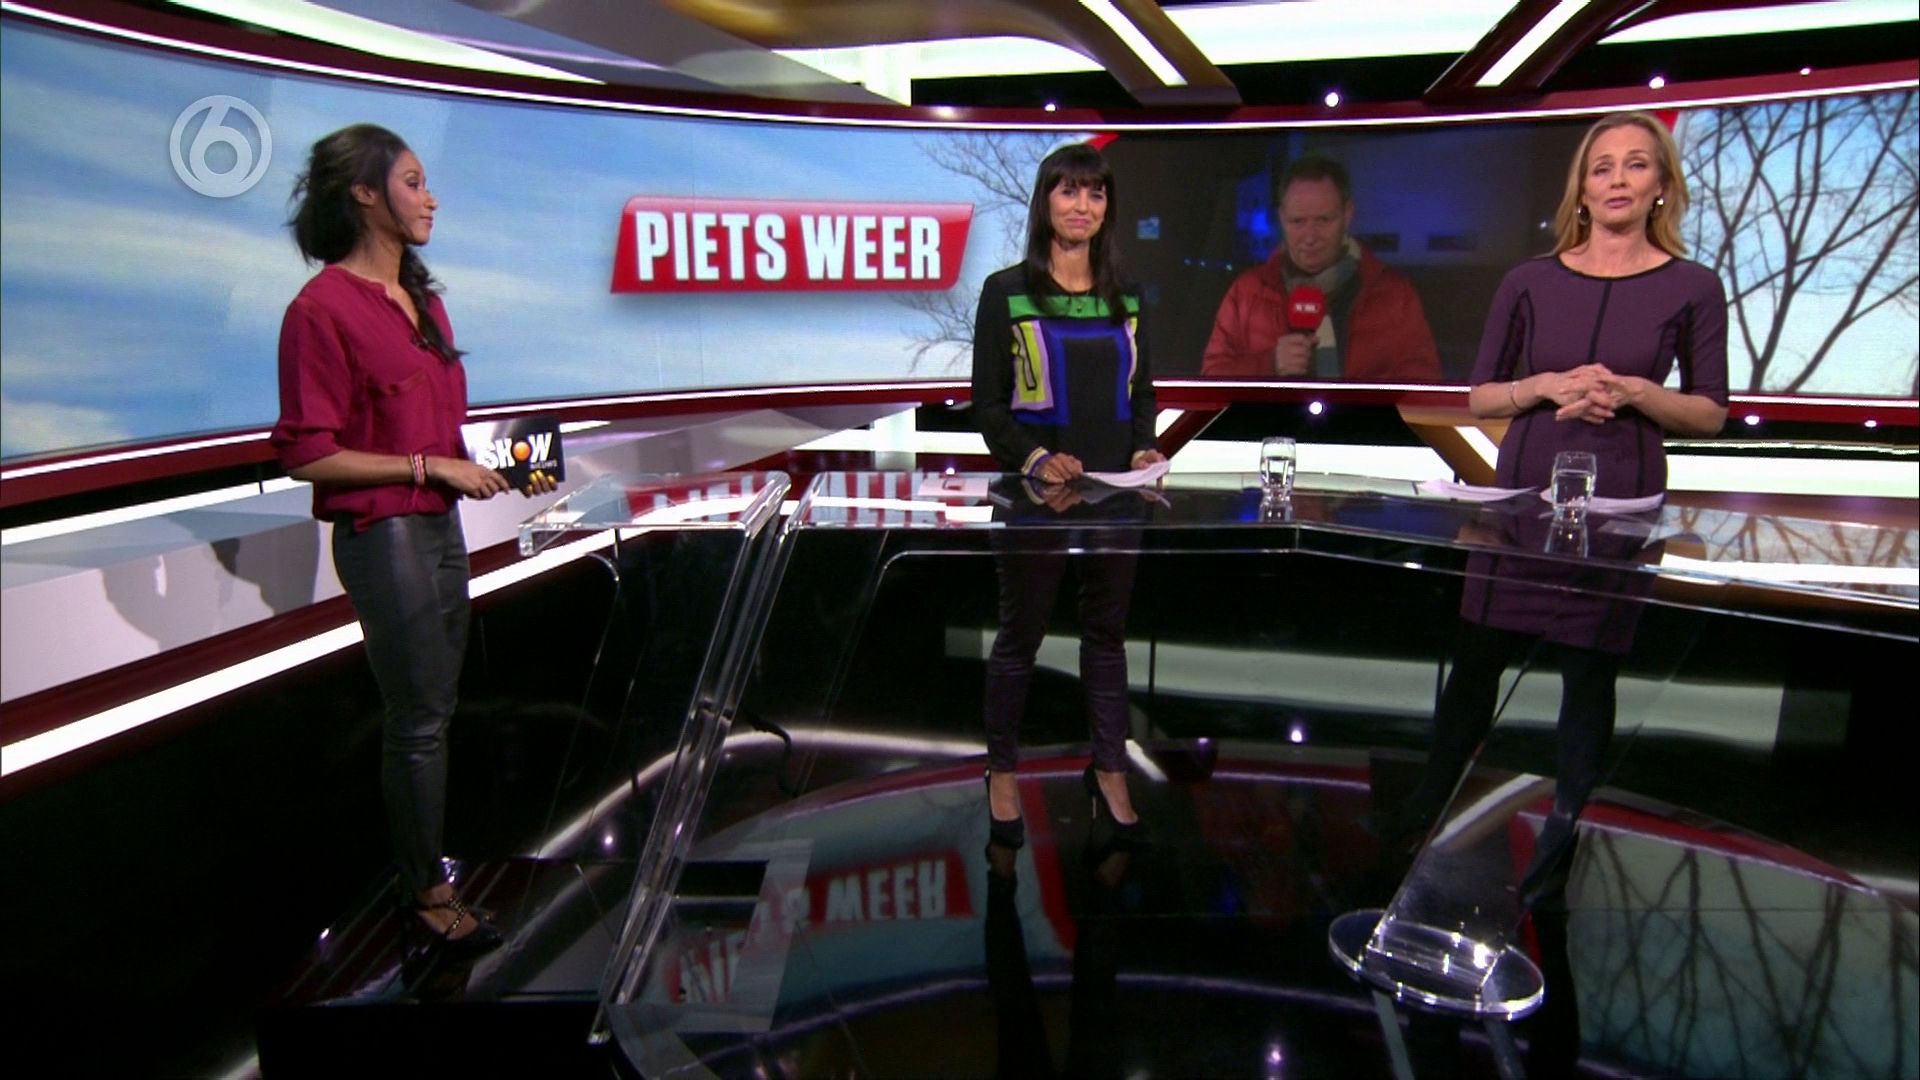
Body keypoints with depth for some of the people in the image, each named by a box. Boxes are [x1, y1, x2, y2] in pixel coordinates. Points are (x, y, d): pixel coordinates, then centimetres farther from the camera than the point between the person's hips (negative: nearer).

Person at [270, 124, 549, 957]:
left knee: (431, 709, 16)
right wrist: (430, 466, -17)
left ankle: (423, 869, 30)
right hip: (382, 535, -8)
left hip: (438, 523, 8)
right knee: (418, 718, 1)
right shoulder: (323, 308, -14)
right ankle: (426, 895, 17)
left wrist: (492, 464, 5)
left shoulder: (422, 299, 11)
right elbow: (306, 454, -17)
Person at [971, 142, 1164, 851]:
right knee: (1021, 632, 7)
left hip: (1115, 489, 4)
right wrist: (1033, 458, -20)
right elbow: (988, 404, -5)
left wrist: (1144, 449, -5)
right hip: (1037, 488, -4)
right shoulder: (1007, 292, -2)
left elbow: (1142, 394, 14)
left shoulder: (1124, 298, 10)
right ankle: (1001, 772, 22)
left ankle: (1110, 772, 23)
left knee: (1107, 629, 11)